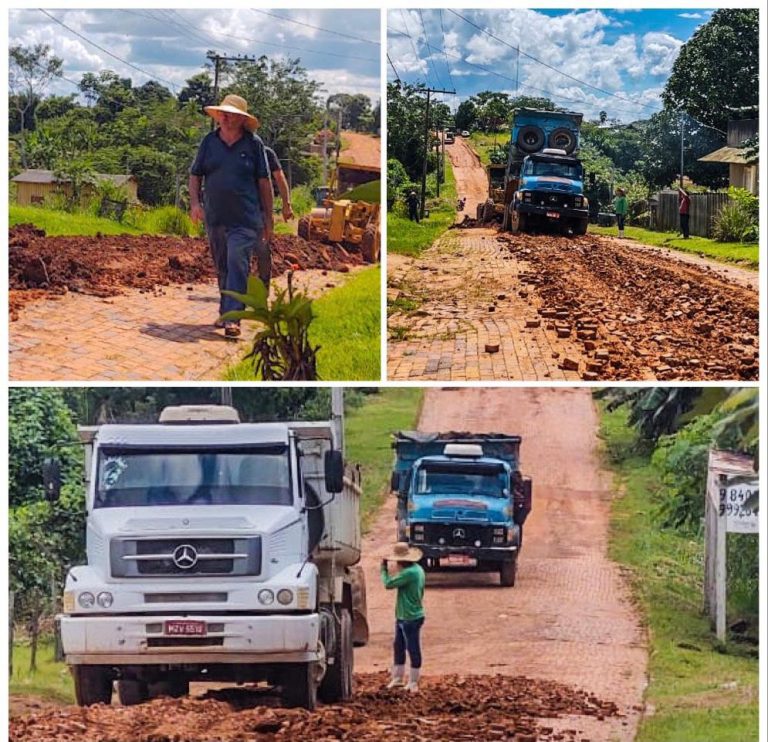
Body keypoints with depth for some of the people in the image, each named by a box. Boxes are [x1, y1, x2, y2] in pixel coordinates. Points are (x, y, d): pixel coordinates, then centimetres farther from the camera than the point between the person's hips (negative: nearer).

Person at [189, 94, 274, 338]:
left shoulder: (253, 144, 1)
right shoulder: (209, 142, 7)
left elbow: (264, 182, 4)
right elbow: (195, 175, 14)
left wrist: (268, 218, 3)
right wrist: (195, 202, -3)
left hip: (245, 219, -4)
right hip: (214, 218, 4)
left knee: (237, 265, -14)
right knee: (222, 268, 11)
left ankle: (232, 318, -19)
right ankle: (226, 311, 24)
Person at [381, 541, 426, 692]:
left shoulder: (409, 573, -23)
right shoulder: (417, 569, 9)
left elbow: (388, 584, -20)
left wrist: (384, 569, -5)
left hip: (411, 618, -10)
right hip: (402, 617, 10)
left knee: (413, 650, 0)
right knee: (398, 647, 18)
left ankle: (413, 683, 8)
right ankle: (398, 678, 28)